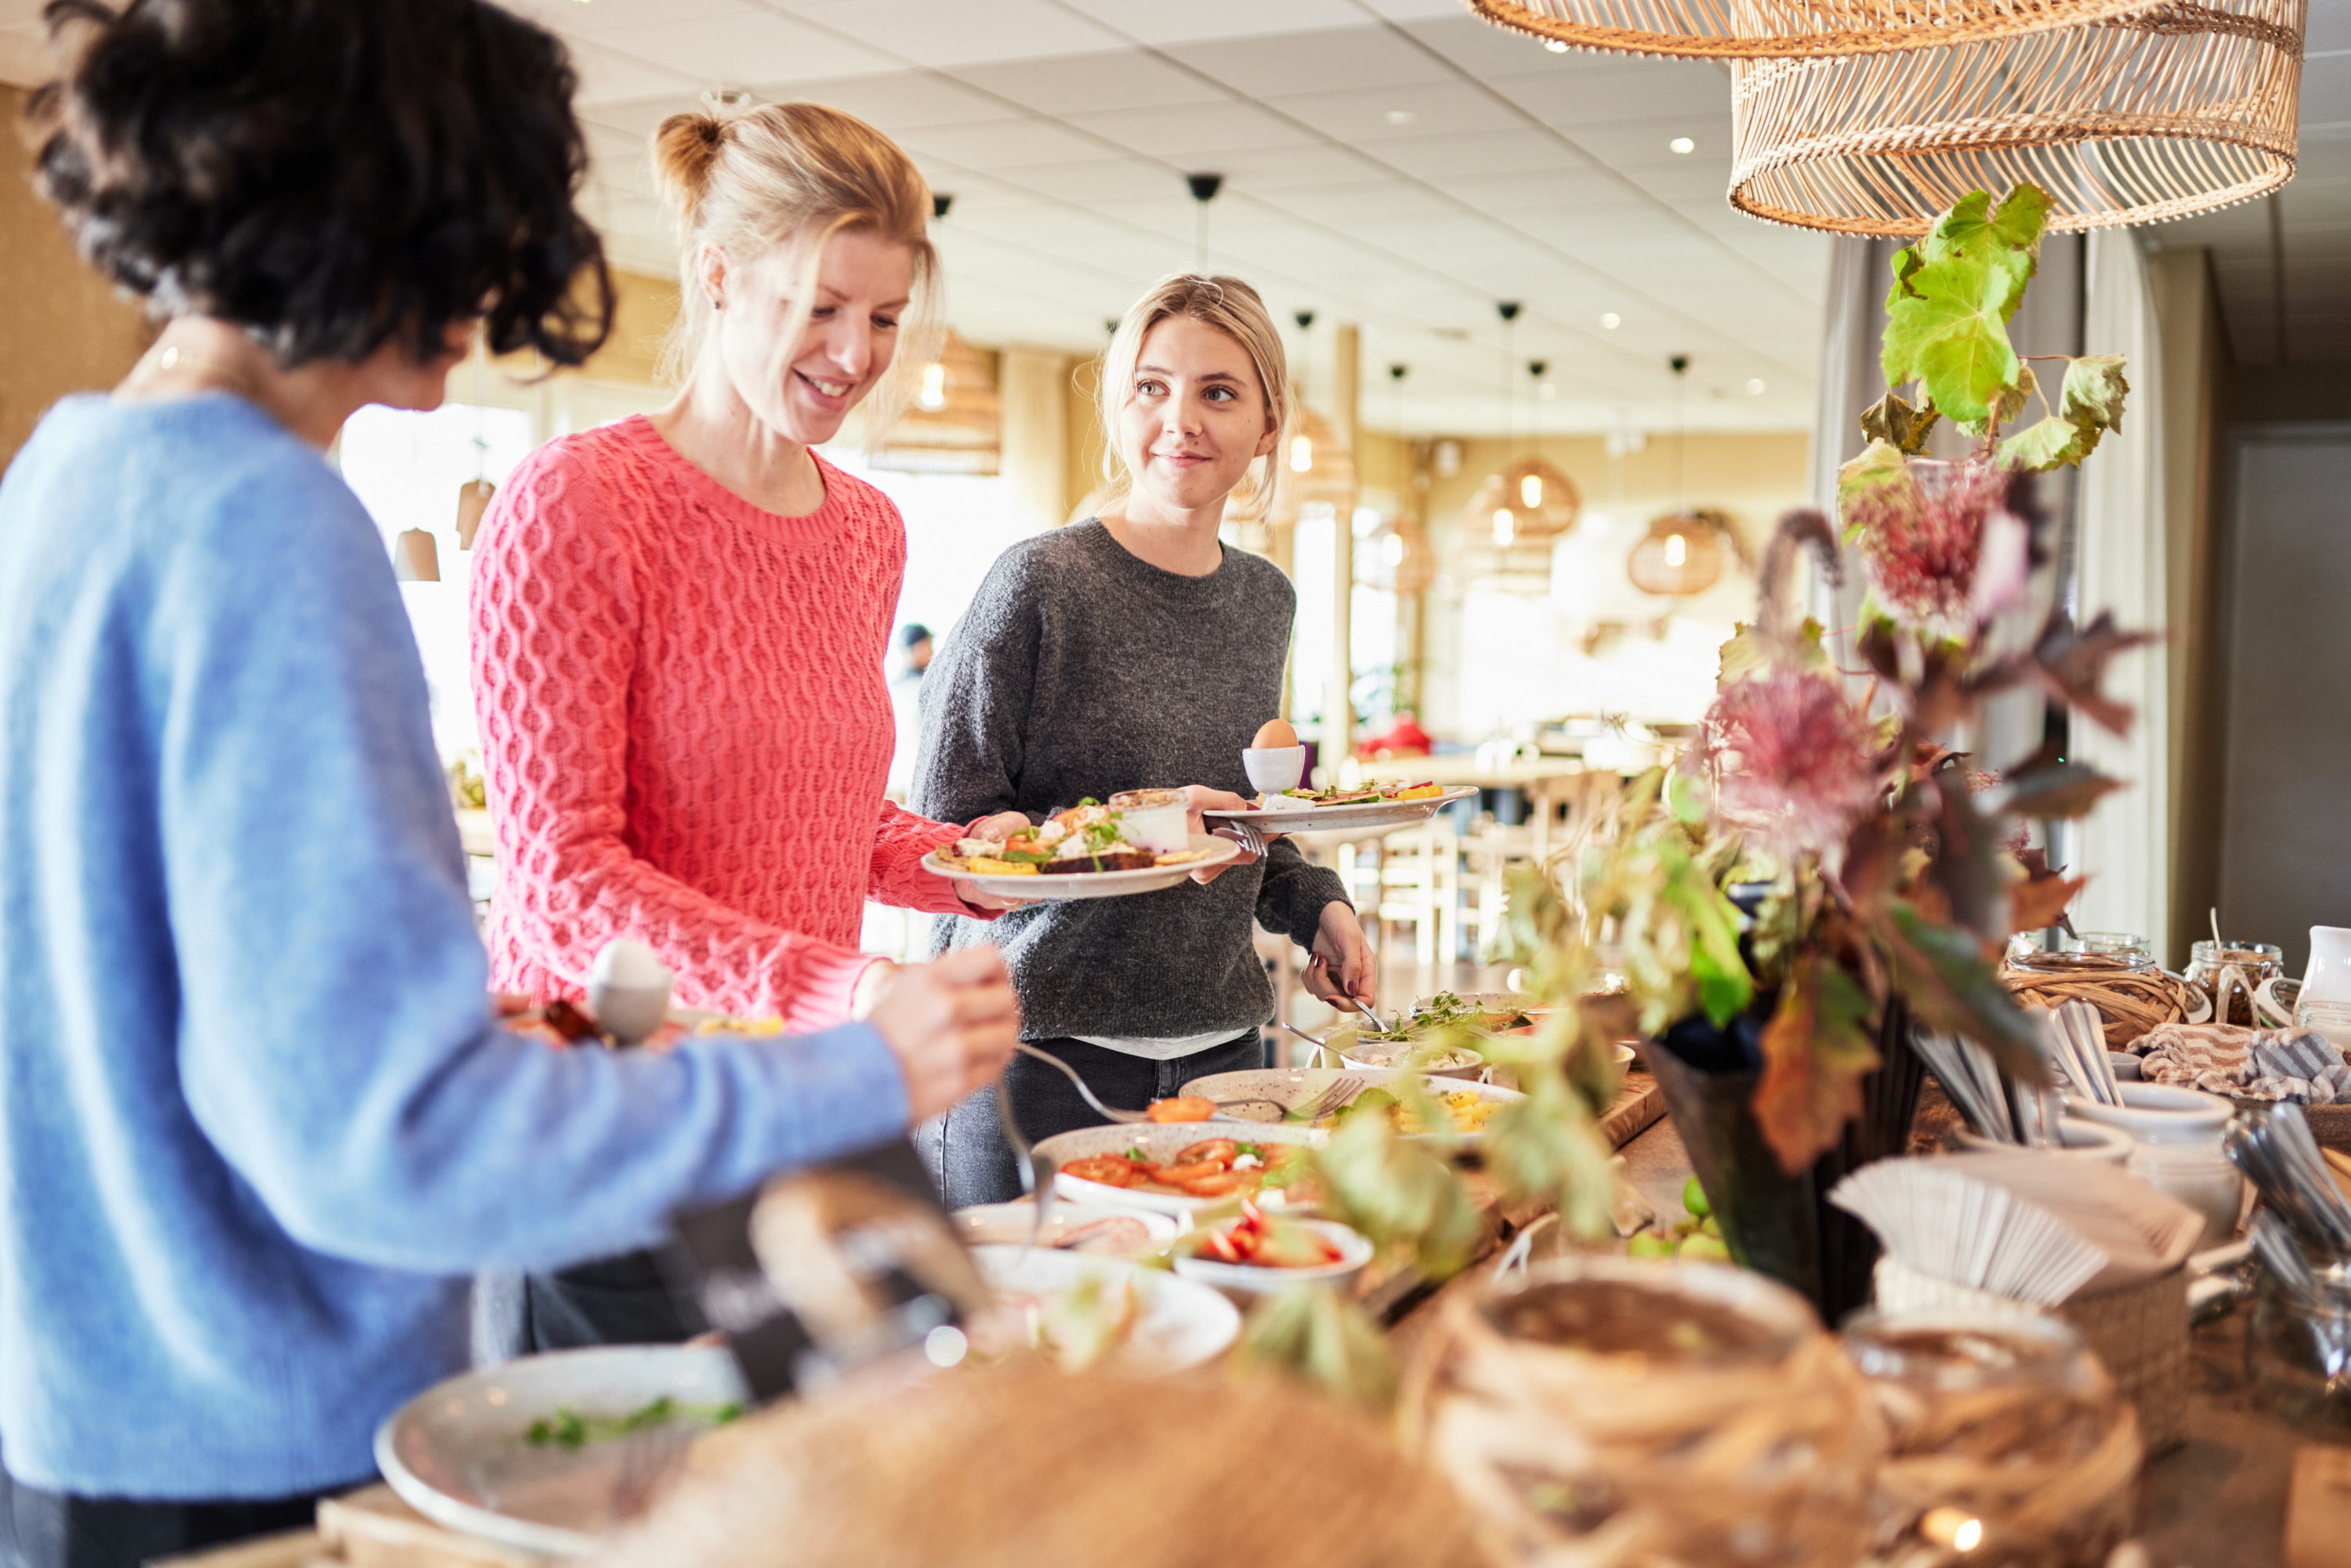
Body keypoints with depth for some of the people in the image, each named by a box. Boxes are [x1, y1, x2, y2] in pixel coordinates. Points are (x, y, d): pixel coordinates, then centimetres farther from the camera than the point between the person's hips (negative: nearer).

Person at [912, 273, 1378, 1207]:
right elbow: (945, 830, -11)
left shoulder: (1266, 601, 10)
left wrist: (1313, 902, 5)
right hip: (1044, 1049, -5)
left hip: (1218, 1043, 6)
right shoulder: (1040, 584, -11)